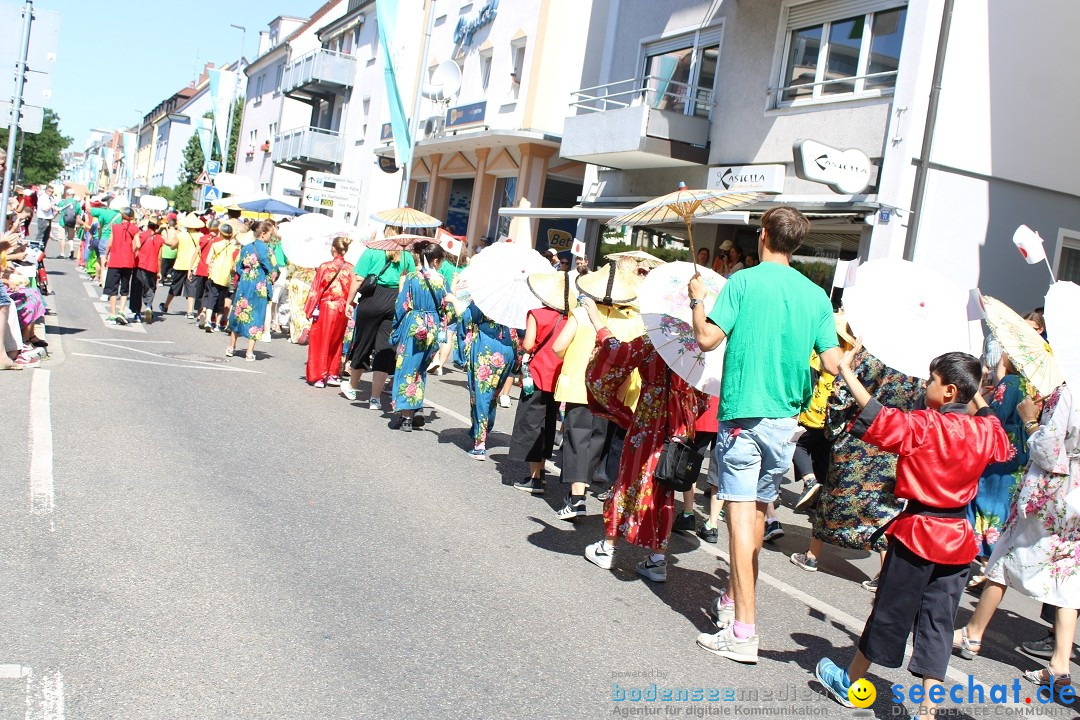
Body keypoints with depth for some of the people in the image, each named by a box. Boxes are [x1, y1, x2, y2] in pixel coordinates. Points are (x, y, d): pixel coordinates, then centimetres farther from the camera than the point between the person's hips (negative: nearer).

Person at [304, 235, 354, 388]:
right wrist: (348, 305, 9)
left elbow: (316, 290, -7)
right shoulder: (350, 268, -4)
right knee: (336, 342, 16)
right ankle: (332, 374, 22)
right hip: (342, 310, 3)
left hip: (325, 307, -3)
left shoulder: (325, 267, -10)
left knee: (320, 342, 7)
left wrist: (310, 310, 0)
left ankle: (318, 376, 9)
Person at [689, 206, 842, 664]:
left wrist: (698, 300, 7)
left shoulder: (743, 282, -6)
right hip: (786, 417, 5)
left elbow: (707, 339, -11)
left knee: (740, 512, -6)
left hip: (742, 412, -5)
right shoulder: (816, 295, 7)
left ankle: (743, 632, -9)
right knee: (759, 509, 18)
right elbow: (832, 365, 3)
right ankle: (733, 600, 34)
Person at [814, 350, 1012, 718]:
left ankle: (850, 682, 28)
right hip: (958, 536, 5)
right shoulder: (985, 432, 1)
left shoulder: (923, 425, -17)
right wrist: (977, 396, 33)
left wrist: (846, 370, -20)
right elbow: (1002, 443, 24)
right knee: (938, 621, 8)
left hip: (918, 532, -5)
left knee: (890, 611, 9)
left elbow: (878, 418, -25)